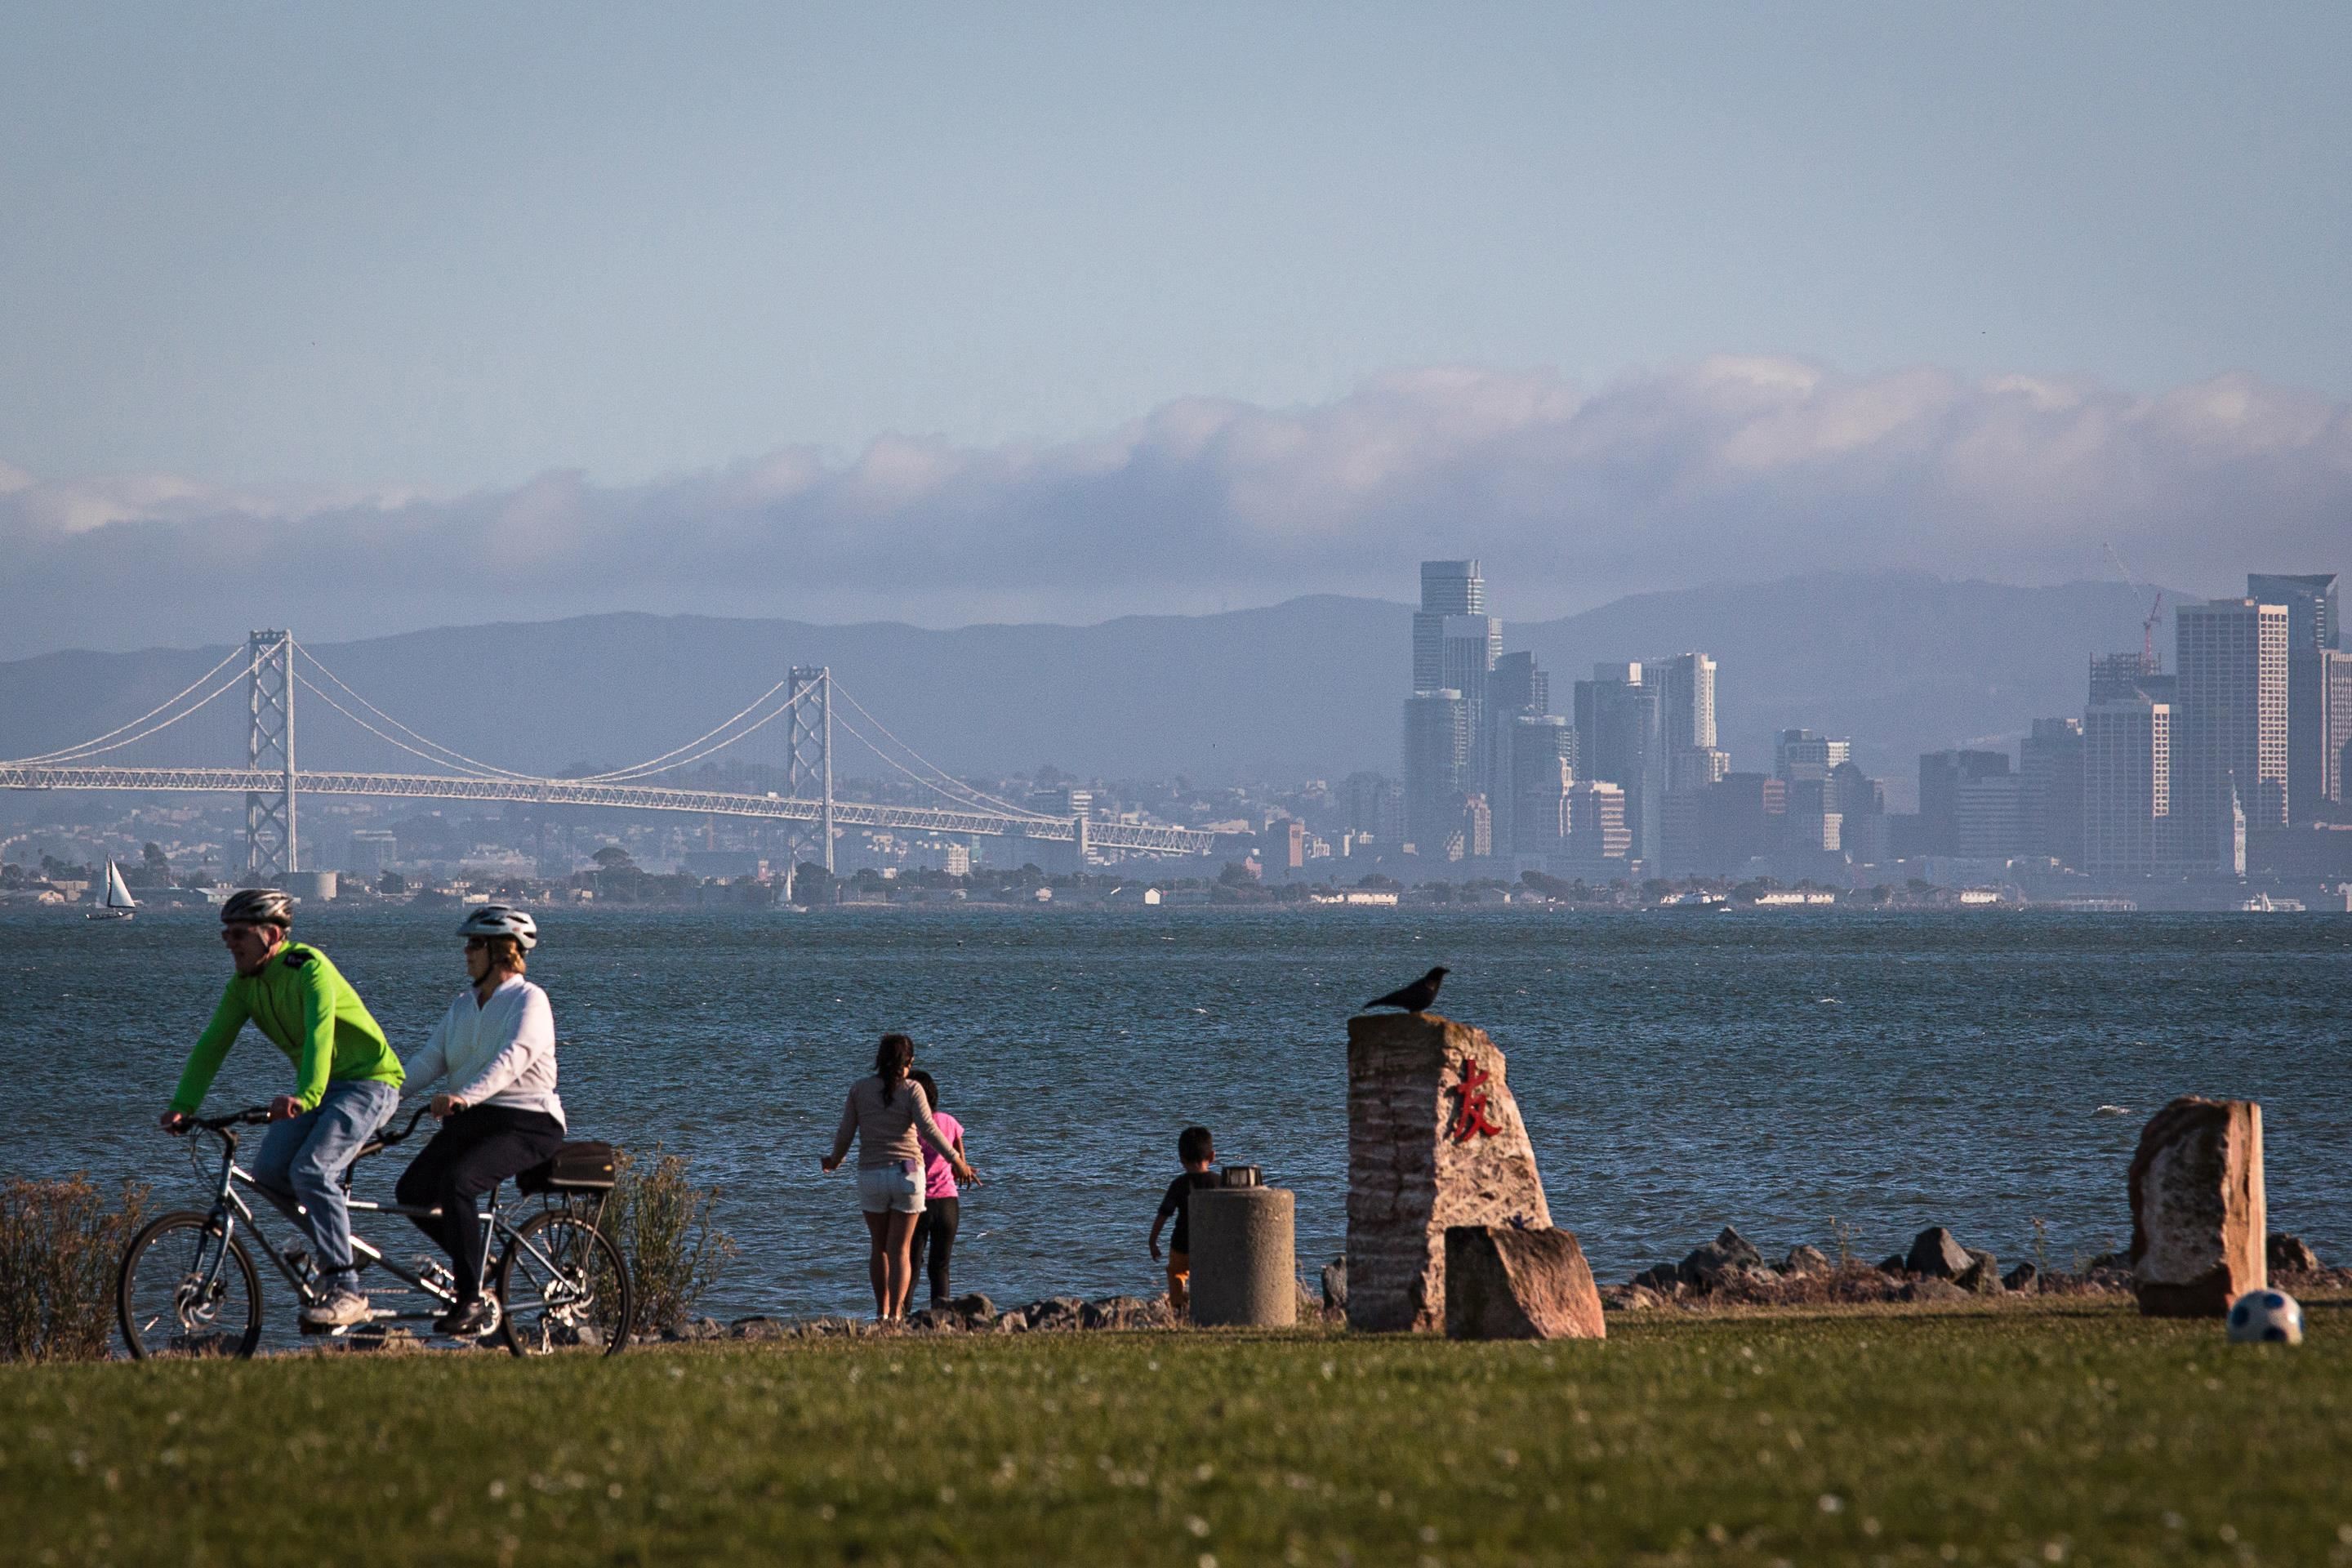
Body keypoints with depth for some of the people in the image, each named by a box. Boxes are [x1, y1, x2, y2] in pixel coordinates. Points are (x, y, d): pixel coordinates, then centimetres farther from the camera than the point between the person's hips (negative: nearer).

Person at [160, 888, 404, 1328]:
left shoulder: (309, 970, -23)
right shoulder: (245, 984, 1)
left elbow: (319, 1034, -38)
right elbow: (213, 1044, -2)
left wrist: (305, 1097, -53)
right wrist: (182, 1105, -12)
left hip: (368, 1082, -8)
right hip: (320, 1088, 8)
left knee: (310, 1169, -24)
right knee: (268, 1171, -9)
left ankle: (345, 1289, -20)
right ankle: (333, 1245, 13)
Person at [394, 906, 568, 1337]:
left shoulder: (529, 1000, -7)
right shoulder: (463, 1005, 17)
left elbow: (514, 1057, -25)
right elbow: (429, 1059, 8)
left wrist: (465, 1096, -41)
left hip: (525, 1123, -8)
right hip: (469, 1122, 8)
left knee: (456, 1183, -31)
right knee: (413, 1190, -12)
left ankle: (472, 1302, -27)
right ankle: (475, 1263, 9)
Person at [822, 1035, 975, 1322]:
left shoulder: (859, 1089, 1)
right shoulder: (911, 1091, -5)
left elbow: (845, 1133, 3)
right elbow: (928, 1130, -15)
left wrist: (835, 1159, 22)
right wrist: (957, 1161, -8)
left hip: (871, 1175, 2)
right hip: (907, 1174, -2)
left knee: (880, 1247, 18)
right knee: (900, 1249, 2)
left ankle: (882, 1312, 18)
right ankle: (895, 1315, -10)